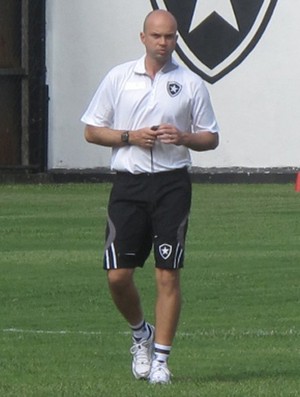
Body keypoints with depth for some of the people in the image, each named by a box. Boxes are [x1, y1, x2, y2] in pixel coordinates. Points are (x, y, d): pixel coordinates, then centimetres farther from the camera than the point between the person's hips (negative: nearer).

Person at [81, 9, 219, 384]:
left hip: (172, 184, -1)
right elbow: (92, 130, 8)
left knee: (168, 275, -4)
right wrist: (130, 136, -8)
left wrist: (183, 138, -11)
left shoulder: (191, 83, 6)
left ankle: (160, 359, 3)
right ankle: (140, 333, 24)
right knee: (118, 275, -3)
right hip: (128, 184, 1)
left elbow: (211, 137, 10)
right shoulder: (119, 77, 6)